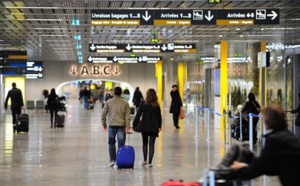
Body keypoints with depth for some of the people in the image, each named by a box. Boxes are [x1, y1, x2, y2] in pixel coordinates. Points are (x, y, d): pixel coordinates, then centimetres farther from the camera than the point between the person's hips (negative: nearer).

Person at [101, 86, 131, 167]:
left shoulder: (108, 102, 1)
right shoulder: (125, 103, 0)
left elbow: (103, 114, 2)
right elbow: (127, 116, -5)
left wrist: (104, 123, 13)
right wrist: (128, 127, -5)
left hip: (112, 125, 1)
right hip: (121, 126, 0)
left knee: (111, 143, 12)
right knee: (121, 144, 4)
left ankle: (112, 160, 8)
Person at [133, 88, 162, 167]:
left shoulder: (143, 103, -8)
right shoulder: (157, 105, -2)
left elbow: (138, 114, -8)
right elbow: (159, 116, 5)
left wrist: (134, 124, -1)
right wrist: (159, 126, 18)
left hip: (145, 127, -1)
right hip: (154, 127, 1)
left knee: (145, 143, 17)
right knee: (151, 144, 3)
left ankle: (145, 160, 17)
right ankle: (150, 162, 1)